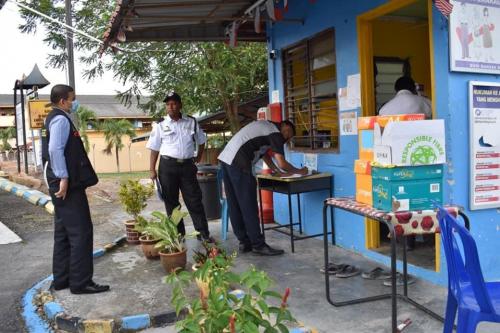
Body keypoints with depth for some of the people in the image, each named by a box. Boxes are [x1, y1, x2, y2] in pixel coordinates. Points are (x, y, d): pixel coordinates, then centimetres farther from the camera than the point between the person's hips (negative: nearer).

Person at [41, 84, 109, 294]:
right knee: (80, 232, -7)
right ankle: (80, 282, -1)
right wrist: (64, 178, -26)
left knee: (63, 232, 14)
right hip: (68, 185, -11)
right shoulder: (60, 119, -13)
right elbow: (55, 149, -25)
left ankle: (61, 279, 22)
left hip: (63, 184, 11)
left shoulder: (55, 118, 18)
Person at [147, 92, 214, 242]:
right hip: (168, 165, 0)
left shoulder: (191, 122, 7)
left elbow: (201, 141, 20)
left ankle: (203, 233, 5)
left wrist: (198, 158, 13)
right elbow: (154, 149, 3)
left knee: (194, 200, 0)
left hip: (187, 165, 0)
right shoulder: (160, 125, 2)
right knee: (171, 202, 5)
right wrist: (152, 169, -2)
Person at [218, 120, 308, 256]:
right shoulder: (275, 133, -3)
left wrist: (276, 171, 28)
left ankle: (244, 242, 19)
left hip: (225, 158, 10)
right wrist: (299, 171, 8)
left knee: (235, 206, 11)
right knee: (249, 207, -4)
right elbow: (282, 164, -8)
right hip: (238, 164, -10)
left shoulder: (264, 126, 24)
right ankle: (258, 245, 3)